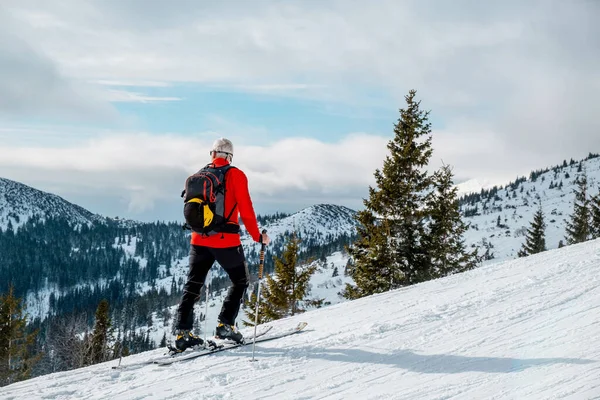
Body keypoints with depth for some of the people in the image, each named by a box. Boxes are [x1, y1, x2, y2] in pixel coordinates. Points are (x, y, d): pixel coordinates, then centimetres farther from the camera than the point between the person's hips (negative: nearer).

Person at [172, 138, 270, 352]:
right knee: (240, 282, 13)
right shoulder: (235, 175, -3)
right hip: (225, 240, -4)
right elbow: (245, 209, -6)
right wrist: (257, 236, 2)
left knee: (193, 285, 10)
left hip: (199, 240, 4)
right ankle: (225, 324, 1)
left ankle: (182, 331, 2)